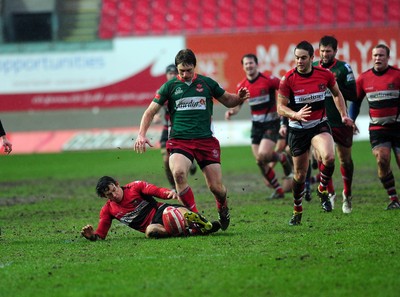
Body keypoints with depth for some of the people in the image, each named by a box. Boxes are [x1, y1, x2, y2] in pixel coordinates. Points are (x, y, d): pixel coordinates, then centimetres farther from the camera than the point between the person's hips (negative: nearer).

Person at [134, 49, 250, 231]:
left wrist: (239, 98, -3)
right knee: (178, 172, -31)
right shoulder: (170, 86, 5)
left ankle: (223, 209, 33)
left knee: (216, 187, -4)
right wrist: (141, 135, -6)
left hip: (206, 140, 1)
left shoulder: (207, 83, 8)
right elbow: (150, 111, 7)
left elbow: (228, 101, 20)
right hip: (179, 141, -1)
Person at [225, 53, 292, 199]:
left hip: (271, 123, -5)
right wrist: (231, 111, -10)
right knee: (260, 162, 2)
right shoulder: (242, 86, 3)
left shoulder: (268, 80, -12)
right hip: (256, 125, 5)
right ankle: (278, 190, 17)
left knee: (263, 156, -22)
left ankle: (282, 157, 11)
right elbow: (237, 105, 11)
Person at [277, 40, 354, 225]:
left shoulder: (325, 74, -6)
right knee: (300, 174, 6)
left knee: (329, 157, -29)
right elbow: (281, 107, -9)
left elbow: (336, 94, 14)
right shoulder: (288, 79, -12)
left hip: (320, 125, 0)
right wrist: (296, 114, -28)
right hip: (297, 129, 0)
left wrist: (343, 115, 5)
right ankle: (297, 211, 28)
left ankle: (323, 190, 0)